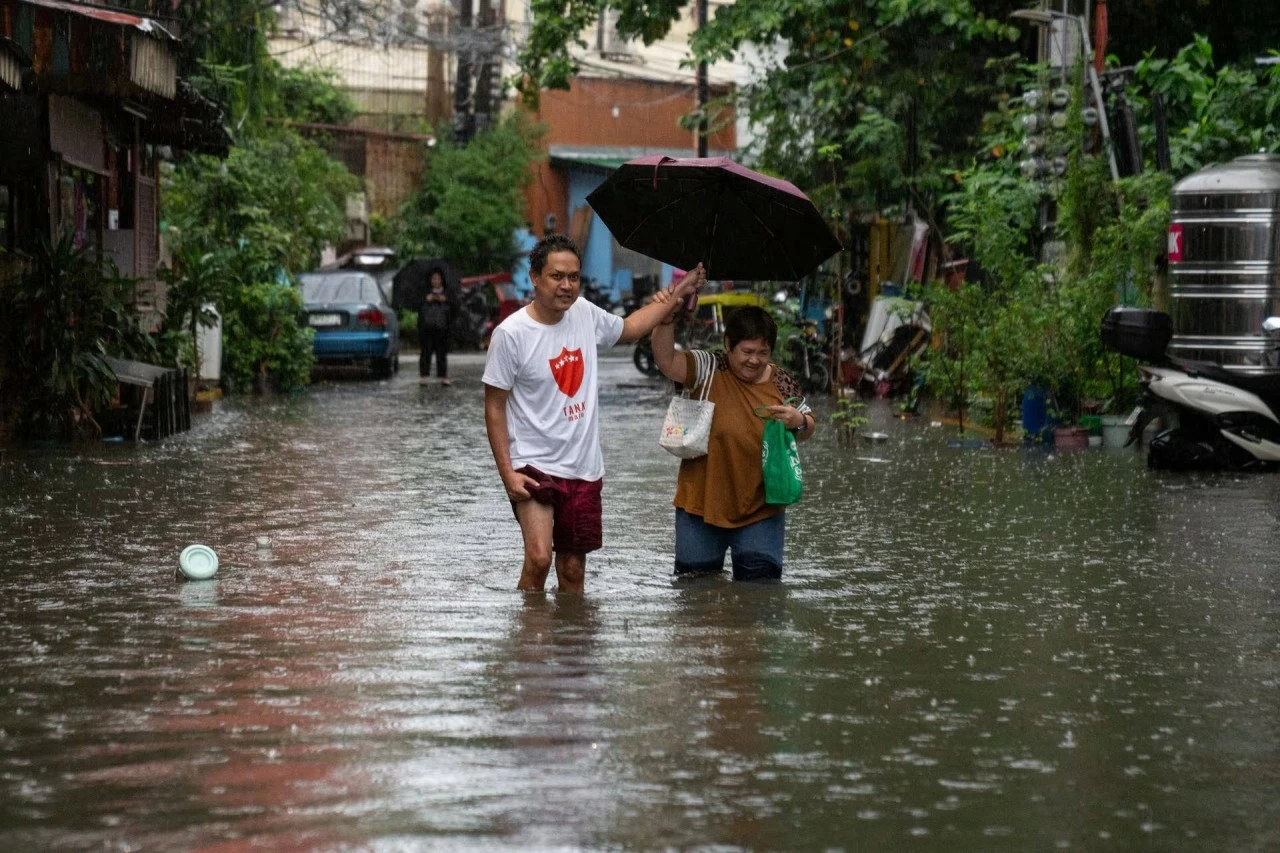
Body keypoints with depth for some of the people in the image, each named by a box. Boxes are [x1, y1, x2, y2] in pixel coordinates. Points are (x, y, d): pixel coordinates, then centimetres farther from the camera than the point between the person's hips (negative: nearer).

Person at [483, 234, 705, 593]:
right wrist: (507, 473, -15)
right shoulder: (511, 333, -14)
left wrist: (677, 295, 23)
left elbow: (628, 328, 26)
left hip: (584, 469, 6)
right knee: (539, 558, -23)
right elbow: (494, 407, -10)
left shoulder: (585, 314, 3)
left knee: (573, 570, 10)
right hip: (535, 466, -6)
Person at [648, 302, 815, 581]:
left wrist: (798, 422, -13)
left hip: (761, 510, 1)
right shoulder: (709, 372, -6)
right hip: (702, 505, -1)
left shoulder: (782, 384, 1)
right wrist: (665, 321, -36)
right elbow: (667, 361, -20)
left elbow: (807, 430, 12)